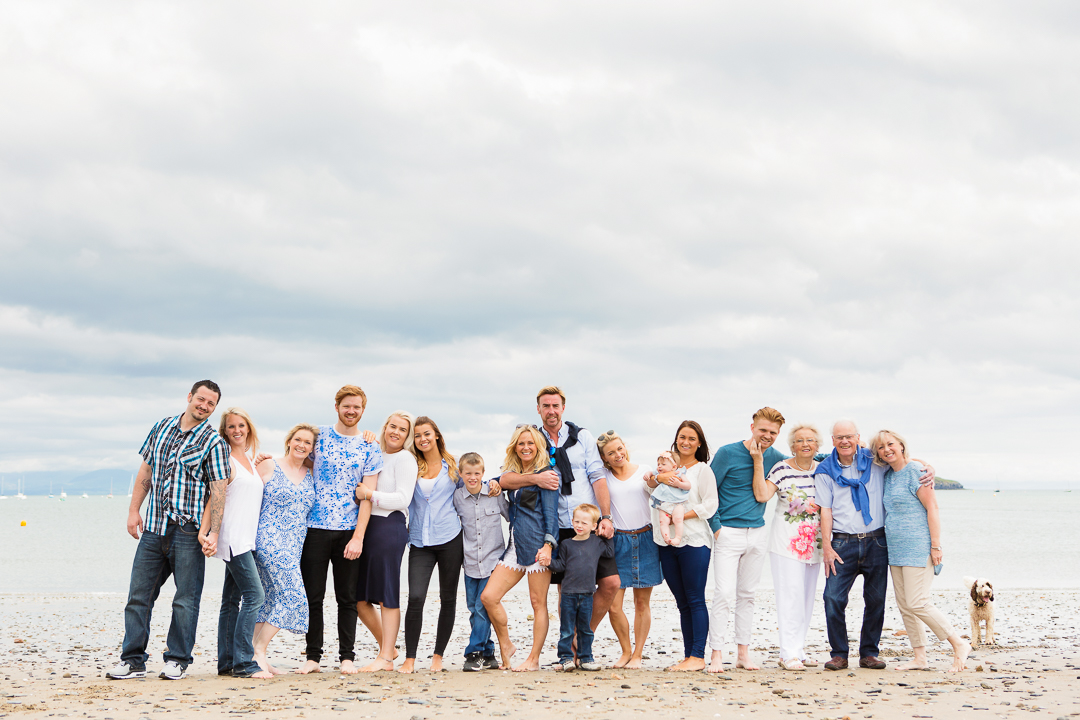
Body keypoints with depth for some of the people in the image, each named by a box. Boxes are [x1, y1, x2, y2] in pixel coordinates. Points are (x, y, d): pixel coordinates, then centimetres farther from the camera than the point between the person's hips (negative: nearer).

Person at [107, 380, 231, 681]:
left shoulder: (213, 442, -3)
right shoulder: (162, 427, 12)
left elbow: (218, 490, -7)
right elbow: (146, 470, 17)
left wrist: (214, 532, -14)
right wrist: (134, 510, 11)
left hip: (187, 532, -4)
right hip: (153, 528, 4)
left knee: (186, 598, 1)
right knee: (139, 594, 5)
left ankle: (177, 660, 12)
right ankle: (133, 660, 11)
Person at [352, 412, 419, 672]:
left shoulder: (405, 458, -3)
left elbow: (402, 499, -12)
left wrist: (369, 494, -13)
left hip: (390, 526, -8)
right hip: (367, 526, 8)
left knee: (386, 596, -5)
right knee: (359, 597, 7)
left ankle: (386, 658, 1)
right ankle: (387, 647, 22)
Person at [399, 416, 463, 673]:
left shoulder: (453, 465, 7)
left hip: (450, 539, 0)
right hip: (420, 542, 0)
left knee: (447, 599, 5)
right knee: (415, 598, -13)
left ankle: (438, 656, 16)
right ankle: (409, 659, -7)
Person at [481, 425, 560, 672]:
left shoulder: (546, 473, -1)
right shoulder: (511, 474, 19)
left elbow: (550, 512, -8)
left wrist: (548, 544, -19)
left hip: (538, 543, -7)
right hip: (515, 545, 7)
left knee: (538, 602, -2)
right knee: (488, 596, -4)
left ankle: (534, 659, 4)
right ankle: (505, 646, 12)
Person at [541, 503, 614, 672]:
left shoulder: (597, 542, 6)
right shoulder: (567, 545, 3)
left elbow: (610, 553, 18)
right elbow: (561, 564, 4)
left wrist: (607, 537, 11)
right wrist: (550, 562, -13)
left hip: (586, 594, 1)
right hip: (568, 594, -1)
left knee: (585, 629, 11)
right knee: (567, 630, 1)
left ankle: (586, 658, 20)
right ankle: (566, 658, 8)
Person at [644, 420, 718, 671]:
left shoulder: (703, 469, 1)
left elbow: (709, 506, -6)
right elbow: (647, 480, 8)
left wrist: (680, 516, -16)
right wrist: (658, 478, -13)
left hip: (694, 540, -5)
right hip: (667, 543, 5)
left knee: (695, 600, -6)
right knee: (682, 602, 8)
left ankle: (698, 656, -5)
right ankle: (688, 656, 12)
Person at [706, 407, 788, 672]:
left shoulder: (773, 457, 7)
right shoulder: (728, 453, -7)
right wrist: (716, 526, -9)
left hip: (757, 533, 5)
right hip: (729, 533, -5)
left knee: (747, 595, 9)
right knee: (724, 594, -11)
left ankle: (743, 653, 15)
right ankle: (716, 654, -6)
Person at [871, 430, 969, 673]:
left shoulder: (915, 471, -11)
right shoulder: (888, 475, 12)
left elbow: (932, 508, -13)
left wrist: (935, 545, -16)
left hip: (918, 548, -9)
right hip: (896, 551, 9)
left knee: (917, 604, -14)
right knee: (904, 606, 7)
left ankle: (959, 645, -1)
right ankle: (920, 658, 13)